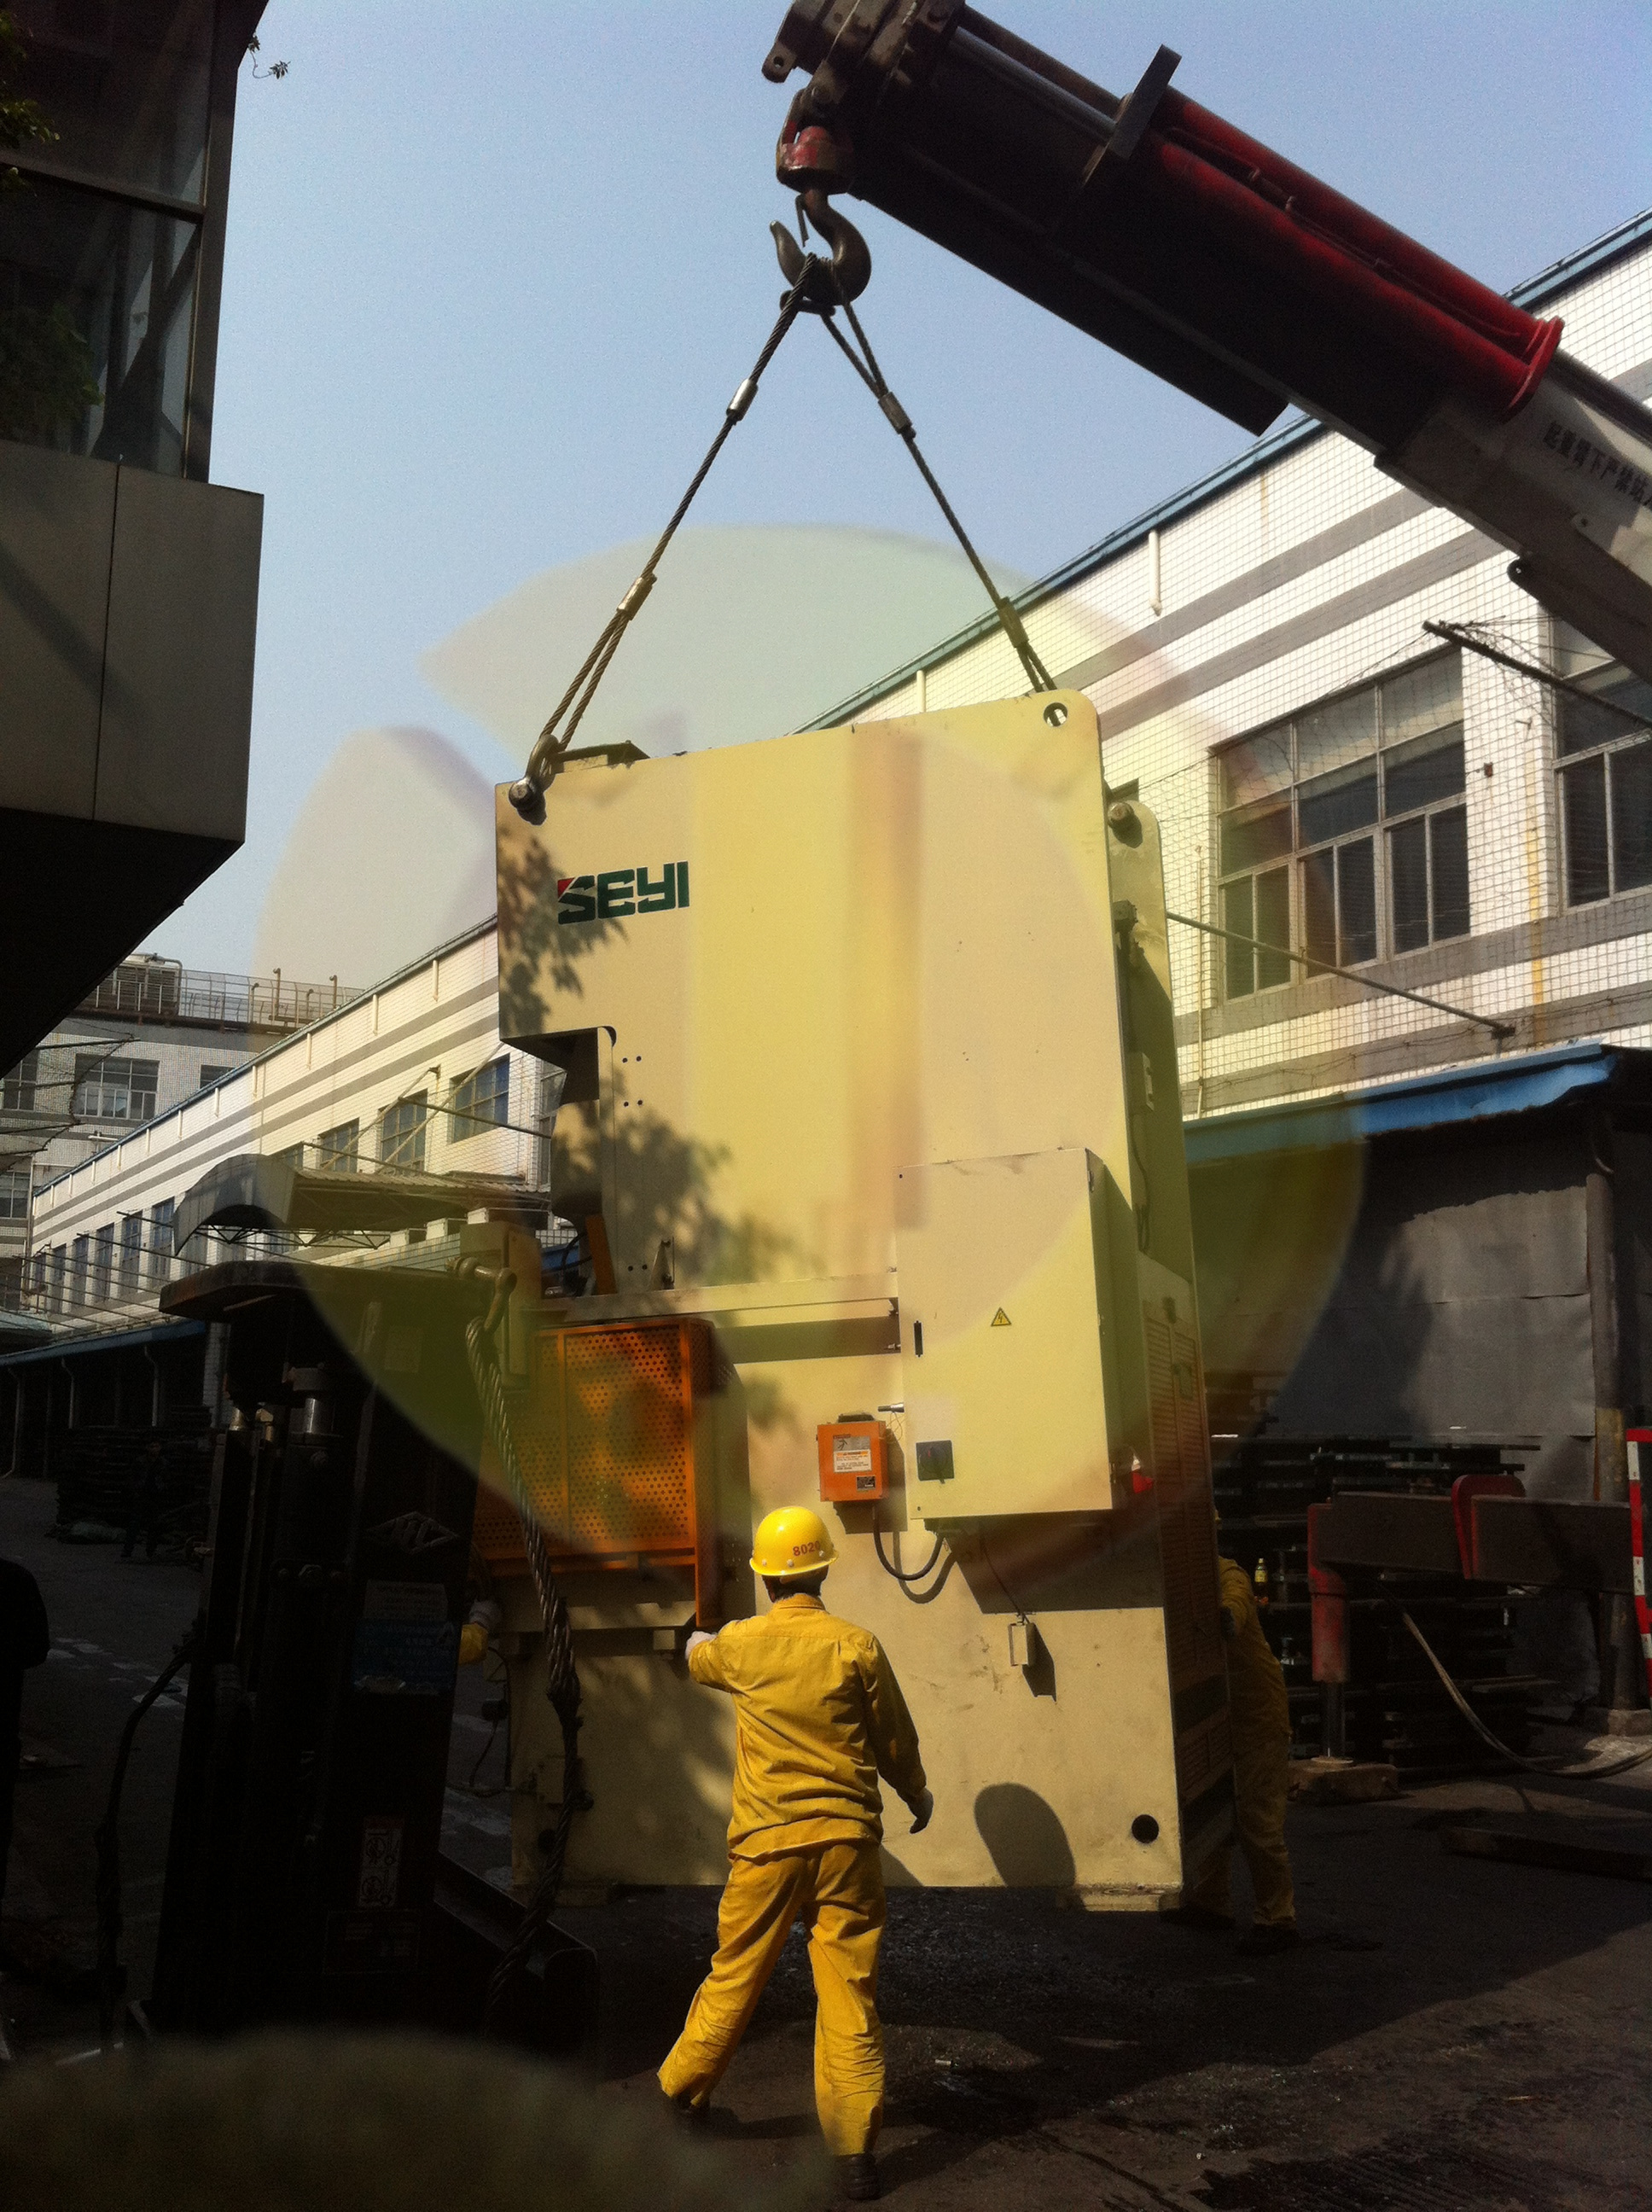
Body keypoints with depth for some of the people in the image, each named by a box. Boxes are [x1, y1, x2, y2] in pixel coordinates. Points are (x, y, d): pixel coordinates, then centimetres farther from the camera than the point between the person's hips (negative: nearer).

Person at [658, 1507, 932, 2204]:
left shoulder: (740, 1643, 0)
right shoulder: (856, 1647, -6)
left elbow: (700, 1662, 25)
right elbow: (895, 1741, 3)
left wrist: (698, 1641, 49)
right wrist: (918, 1797, 23)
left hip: (767, 1840, 1)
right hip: (845, 1838, -1)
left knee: (734, 1977, 16)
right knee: (850, 1996, 3)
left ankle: (682, 2094, 33)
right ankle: (854, 2152, 4)